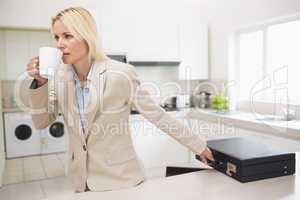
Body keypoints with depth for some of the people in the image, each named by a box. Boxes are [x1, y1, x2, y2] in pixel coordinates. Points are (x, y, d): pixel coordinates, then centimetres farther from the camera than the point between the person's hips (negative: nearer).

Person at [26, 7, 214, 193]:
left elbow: (158, 115, -14)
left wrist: (199, 145, -7)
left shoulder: (120, 74, -20)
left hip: (119, 178, -4)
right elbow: (42, 122, 1)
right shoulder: (59, 76, -4)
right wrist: (40, 83, -16)